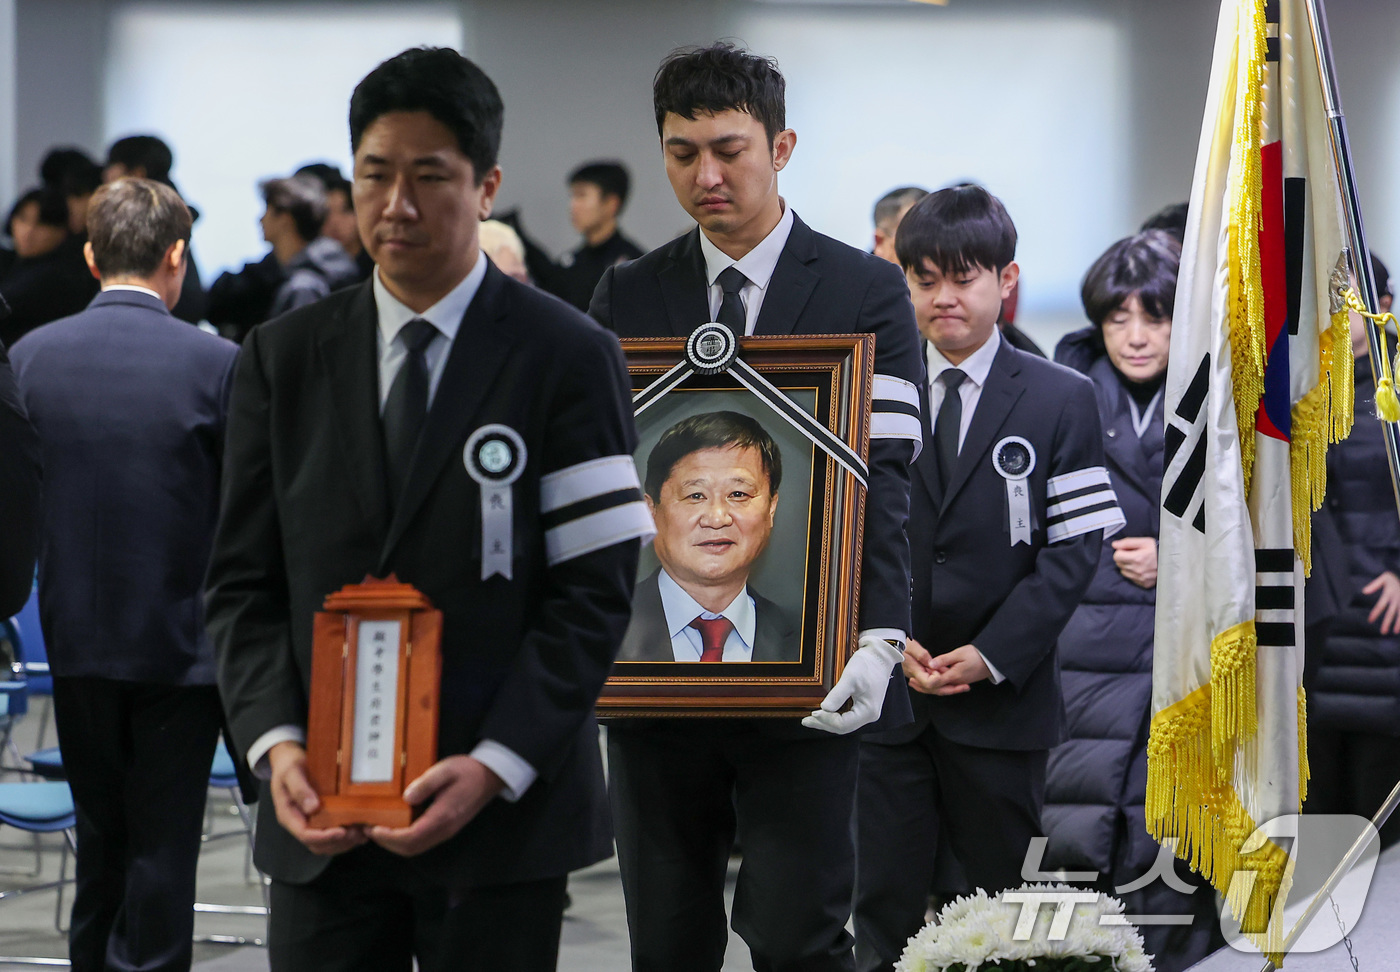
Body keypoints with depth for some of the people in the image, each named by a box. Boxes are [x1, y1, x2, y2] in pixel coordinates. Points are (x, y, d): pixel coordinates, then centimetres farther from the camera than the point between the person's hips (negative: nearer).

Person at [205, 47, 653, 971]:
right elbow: (244, 582, 8)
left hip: (503, 817, -2)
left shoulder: (570, 357, -1)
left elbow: (595, 589, -6)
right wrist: (276, 744, -9)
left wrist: (495, 768, -16)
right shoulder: (283, 358, 9)